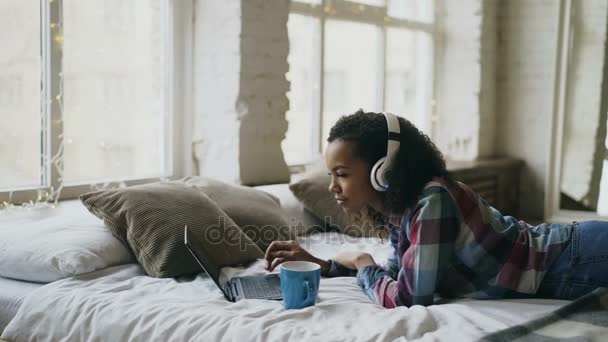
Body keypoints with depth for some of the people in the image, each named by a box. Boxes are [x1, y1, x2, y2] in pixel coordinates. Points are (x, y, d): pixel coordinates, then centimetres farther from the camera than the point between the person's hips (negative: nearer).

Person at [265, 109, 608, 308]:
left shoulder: (432, 200, -28)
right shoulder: (396, 209, -1)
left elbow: (409, 296, -29)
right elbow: (399, 275, 11)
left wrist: (361, 263, -10)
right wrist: (319, 264, 3)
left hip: (570, 260, -8)